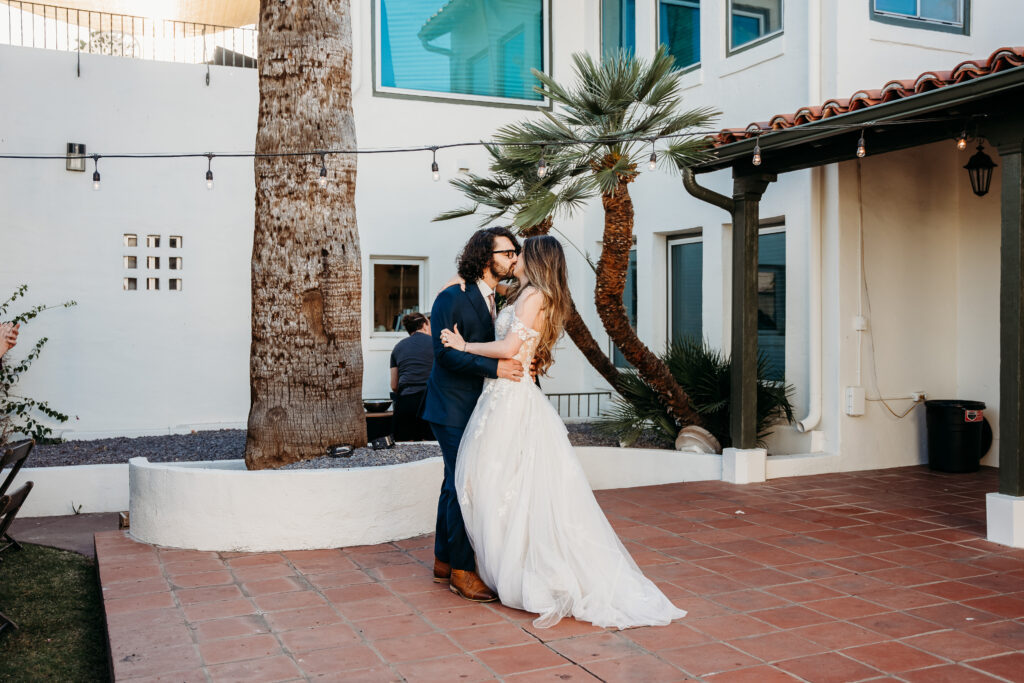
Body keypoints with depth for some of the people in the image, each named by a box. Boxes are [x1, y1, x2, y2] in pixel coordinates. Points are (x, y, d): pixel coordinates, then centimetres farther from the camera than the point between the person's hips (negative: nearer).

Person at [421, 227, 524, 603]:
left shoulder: (494, 300, 13)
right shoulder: (453, 298, -13)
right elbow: (444, 352, -21)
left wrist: (521, 364, -1)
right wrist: (494, 367, -27)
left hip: (475, 409, 9)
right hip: (453, 409, -9)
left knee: (456, 484, 15)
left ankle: (444, 562, 25)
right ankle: (462, 571, 3)